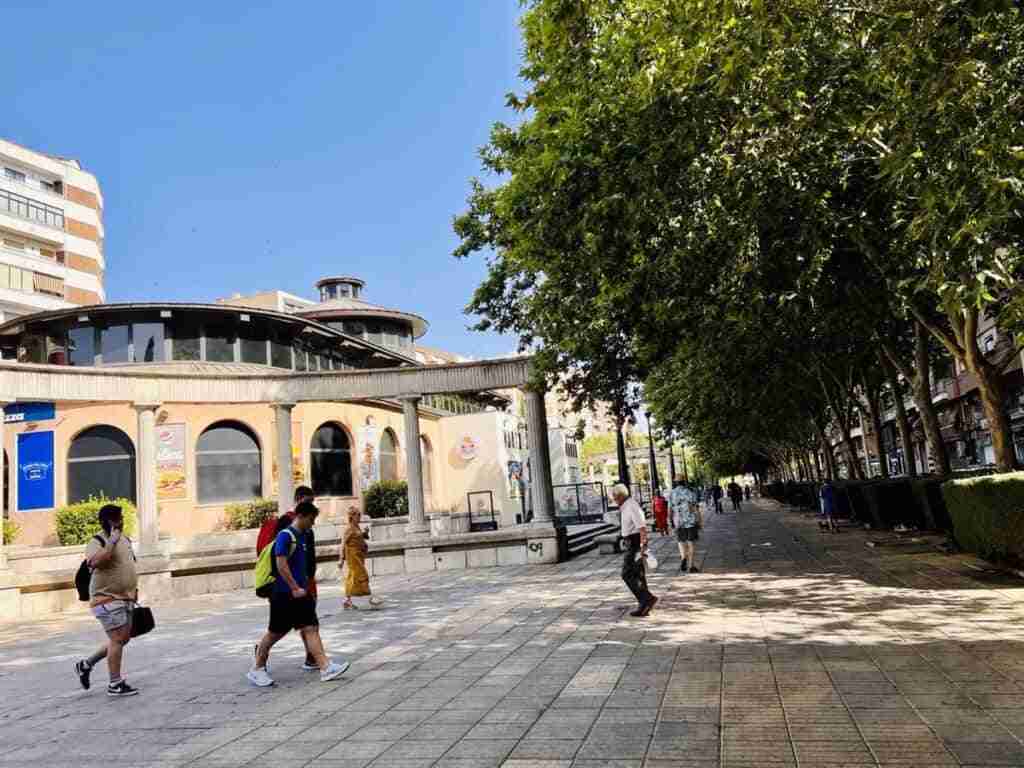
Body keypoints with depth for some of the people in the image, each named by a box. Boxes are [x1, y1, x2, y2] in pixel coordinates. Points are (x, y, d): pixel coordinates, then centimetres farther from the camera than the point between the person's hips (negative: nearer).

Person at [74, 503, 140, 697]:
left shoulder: (126, 539, 13)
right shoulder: (97, 542, -12)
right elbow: (94, 563, -33)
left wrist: (134, 589, 20)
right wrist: (112, 541, -28)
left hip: (125, 598, 8)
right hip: (107, 598, -8)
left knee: (123, 638, 11)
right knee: (117, 638, -8)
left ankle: (86, 664, 28)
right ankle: (115, 684, 1)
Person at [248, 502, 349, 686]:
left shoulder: (303, 536, 12)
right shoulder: (285, 535, -14)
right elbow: (281, 564, -21)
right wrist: (295, 588, -22)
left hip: (300, 593, 8)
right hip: (284, 594, -8)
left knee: (311, 628, -1)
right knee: (276, 633, 5)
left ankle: (325, 667, -6)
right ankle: (257, 669, 22)